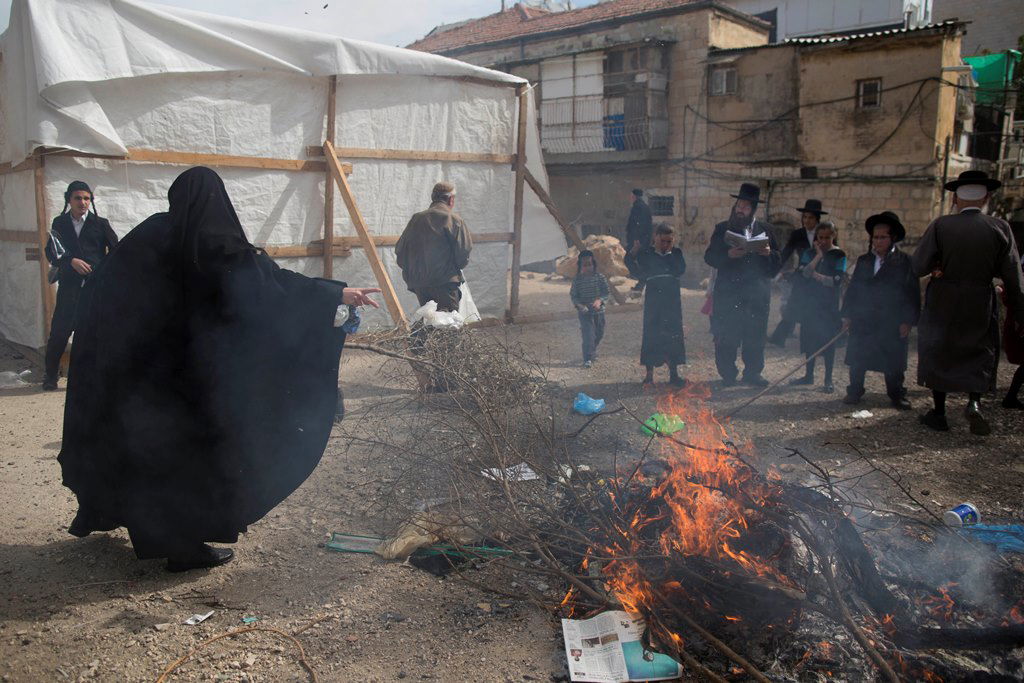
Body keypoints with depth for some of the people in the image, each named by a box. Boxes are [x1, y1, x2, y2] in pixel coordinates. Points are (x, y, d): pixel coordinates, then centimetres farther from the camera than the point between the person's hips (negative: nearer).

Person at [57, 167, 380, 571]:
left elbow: (103, 282, 10)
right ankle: (186, 547, 14)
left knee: (144, 445, 21)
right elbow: (274, 282, -22)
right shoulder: (218, 247, -17)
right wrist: (338, 294, -19)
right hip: (192, 370, -6)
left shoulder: (151, 234, -1)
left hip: (140, 367, 6)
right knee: (196, 450, 7)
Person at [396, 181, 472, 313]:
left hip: (417, 282, 6)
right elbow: (463, 250, -9)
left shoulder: (416, 219, 12)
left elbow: (399, 249, 11)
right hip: (445, 282, -5)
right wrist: (456, 267, 12)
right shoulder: (454, 219, -3)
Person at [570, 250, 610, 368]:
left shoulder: (600, 277, -3)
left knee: (599, 334, 15)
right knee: (588, 334, -12)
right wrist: (579, 305, -20)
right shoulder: (577, 279, -5)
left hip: (599, 311, 3)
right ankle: (588, 359, -9)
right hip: (584, 312, -3)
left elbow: (606, 293, -4)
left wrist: (599, 301, -24)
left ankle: (593, 352, 40)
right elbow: (573, 295, -2)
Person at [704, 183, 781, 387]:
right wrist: (728, 255, -18)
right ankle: (727, 375, 8)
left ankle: (753, 372, 18)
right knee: (726, 335, -3)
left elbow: (777, 261, 12)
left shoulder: (765, 230, 11)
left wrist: (768, 253, -10)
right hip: (728, 291, -2)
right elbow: (709, 257, 0)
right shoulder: (723, 229, 6)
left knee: (755, 335, 5)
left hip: (757, 293, 2)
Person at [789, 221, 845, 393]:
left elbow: (838, 281, -11)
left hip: (828, 305, -3)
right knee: (809, 338, 9)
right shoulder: (809, 253, 6)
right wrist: (818, 256, -14)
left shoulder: (839, 255, -2)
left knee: (828, 340, -1)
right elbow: (802, 273, -9)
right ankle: (809, 375, 21)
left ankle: (828, 380, 4)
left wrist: (816, 275, -8)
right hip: (809, 303, 3)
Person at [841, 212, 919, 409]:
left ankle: (897, 395, 19)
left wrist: (908, 321, -11)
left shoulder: (905, 262, -3)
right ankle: (855, 392, 19)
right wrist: (847, 315, 4)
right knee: (857, 361, 7)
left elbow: (913, 294, -5)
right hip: (862, 321, 3)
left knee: (894, 364, 5)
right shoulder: (864, 261, 9)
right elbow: (852, 289, 11)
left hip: (893, 324, -3)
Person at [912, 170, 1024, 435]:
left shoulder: (940, 226, -12)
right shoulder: (1000, 228, -7)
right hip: (981, 305, 1)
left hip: (942, 304, -1)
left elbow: (918, 266, -13)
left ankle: (939, 413, 19)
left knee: (938, 353, 13)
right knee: (980, 354, 18)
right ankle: (974, 402, -3)